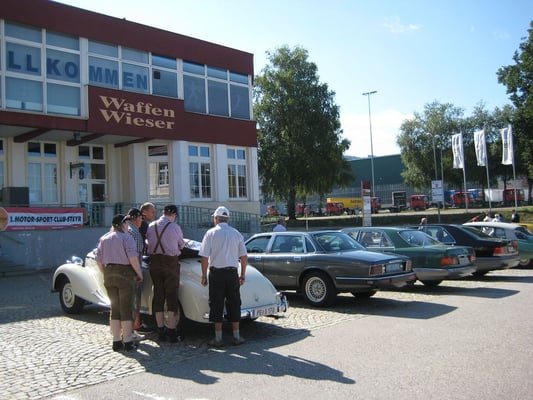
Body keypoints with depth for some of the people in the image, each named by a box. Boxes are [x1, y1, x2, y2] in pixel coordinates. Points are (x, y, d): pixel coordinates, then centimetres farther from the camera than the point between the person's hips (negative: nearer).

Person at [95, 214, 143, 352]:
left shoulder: (104, 239, 12)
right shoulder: (126, 237, -8)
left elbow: (98, 260, 11)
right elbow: (133, 258, -17)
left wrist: (106, 274, 19)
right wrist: (139, 273, -8)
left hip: (109, 275, 6)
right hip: (125, 274, -6)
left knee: (115, 308, 13)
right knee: (126, 308, 1)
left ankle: (116, 341, 17)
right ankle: (128, 342, 5)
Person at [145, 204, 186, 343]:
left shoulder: (151, 226, 3)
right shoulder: (174, 227, -9)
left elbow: (148, 244, 7)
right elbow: (181, 245, 5)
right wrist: (175, 246, 27)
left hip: (154, 262, 4)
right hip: (170, 262, -4)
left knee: (158, 296, 10)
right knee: (171, 296, 2)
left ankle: (161, 331, 15)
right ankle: (172, 331, 4)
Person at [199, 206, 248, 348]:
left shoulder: (211, 233, -4)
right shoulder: (236, 233, 5)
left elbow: (204, 257, -6)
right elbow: (244, 257, 5)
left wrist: (204, 275, 2)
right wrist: (243, 274, 14)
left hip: (216, 273, -2)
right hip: (232, 272, 2)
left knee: (216, 305, 4)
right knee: (234, 304, 10)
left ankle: (218, 338, 7)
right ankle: (237, 337, 14)